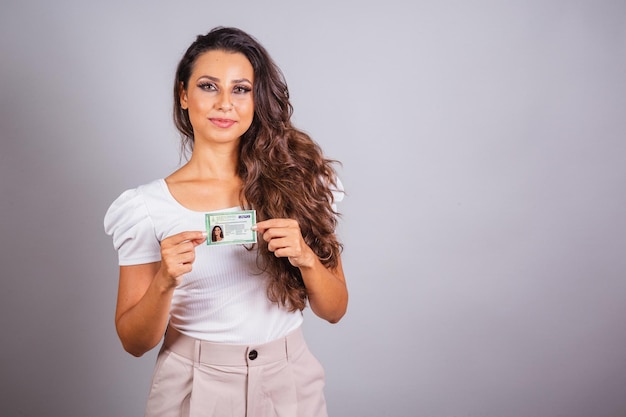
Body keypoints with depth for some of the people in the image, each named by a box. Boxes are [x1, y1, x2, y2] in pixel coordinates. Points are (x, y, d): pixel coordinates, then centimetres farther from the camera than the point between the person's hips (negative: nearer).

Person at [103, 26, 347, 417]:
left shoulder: (297, 181, -6)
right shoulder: (147, 206, -10)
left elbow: (334, 309, -2)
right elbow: (135, 341, -5)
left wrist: (305, 257, -21)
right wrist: (164, 282, -23)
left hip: (289, 384, 2)